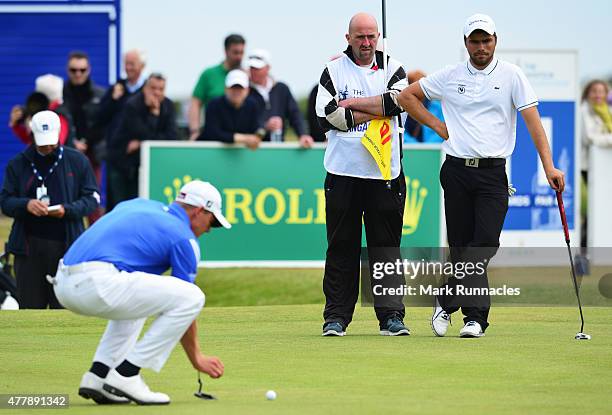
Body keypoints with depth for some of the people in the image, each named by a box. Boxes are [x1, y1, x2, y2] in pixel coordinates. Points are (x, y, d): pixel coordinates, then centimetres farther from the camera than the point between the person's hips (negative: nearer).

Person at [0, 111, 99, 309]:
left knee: (64, 307, -2)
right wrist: (26, 205, -16)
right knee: (30, 307, 2)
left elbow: (92, 198, 5)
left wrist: (67, 210, -14)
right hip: (28, 246, 1)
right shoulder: (17, 164, 9)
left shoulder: (77, 161, 6)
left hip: (66, 244, -1)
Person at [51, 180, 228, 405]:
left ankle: (97, 375, 17)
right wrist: (196, 357, 21)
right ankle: (126, 375, -3)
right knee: (191, 297, -4)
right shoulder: (184, 238, 6)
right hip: (97, 283, -9)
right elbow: (185, 302, 10)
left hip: (62, 284, 9)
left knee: (135, 297, 36)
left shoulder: (138, 204, 27)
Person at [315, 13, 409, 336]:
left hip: (385, 175, 1)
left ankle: (391, 316, 4)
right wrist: (376, 110, -9)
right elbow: (330, 115, -9)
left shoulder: (392, 69, 9)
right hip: (343, 175, 0)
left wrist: (350, 103, -9)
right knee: (342, 248, 2)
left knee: (386, 246, 1)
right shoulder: (333, 71, 7)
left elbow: (397, 100, -12)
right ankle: (336, 316, 5)